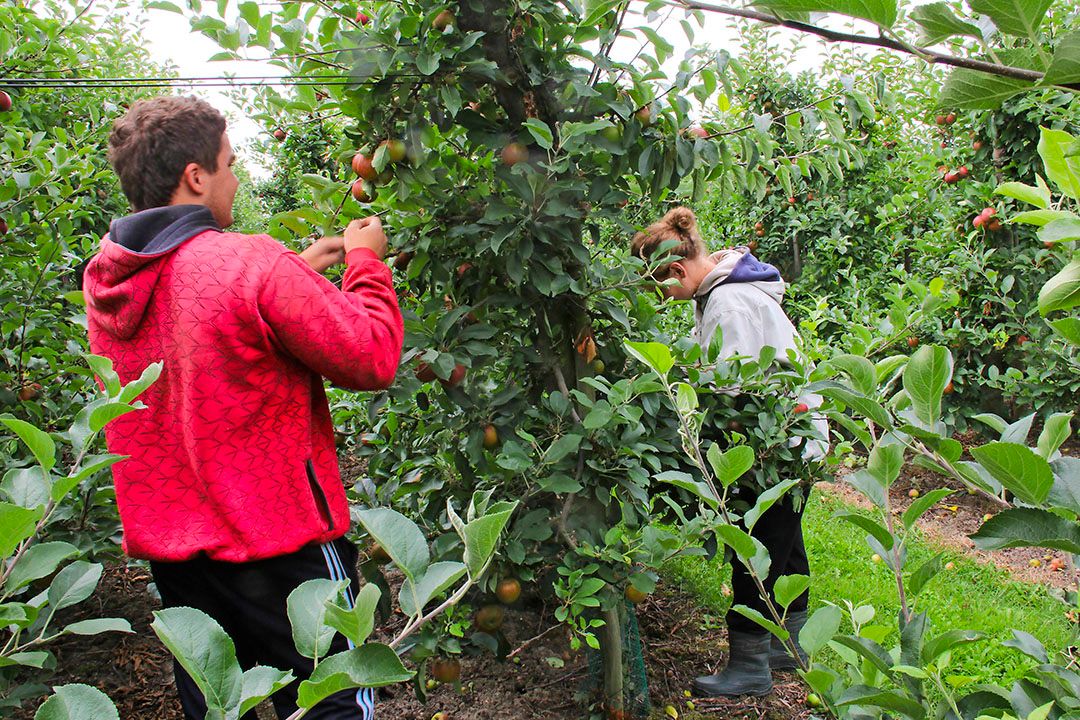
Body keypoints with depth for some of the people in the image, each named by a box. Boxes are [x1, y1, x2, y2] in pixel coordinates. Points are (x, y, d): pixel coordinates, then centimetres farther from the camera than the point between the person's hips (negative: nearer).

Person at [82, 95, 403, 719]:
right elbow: (372, 358, -16)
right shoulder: (251, 263, -21)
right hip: (276, 545, -7)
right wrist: (366, 262, -2)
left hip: (165, 545, 7)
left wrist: (295, 272, 18)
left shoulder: (105, 278, 2)